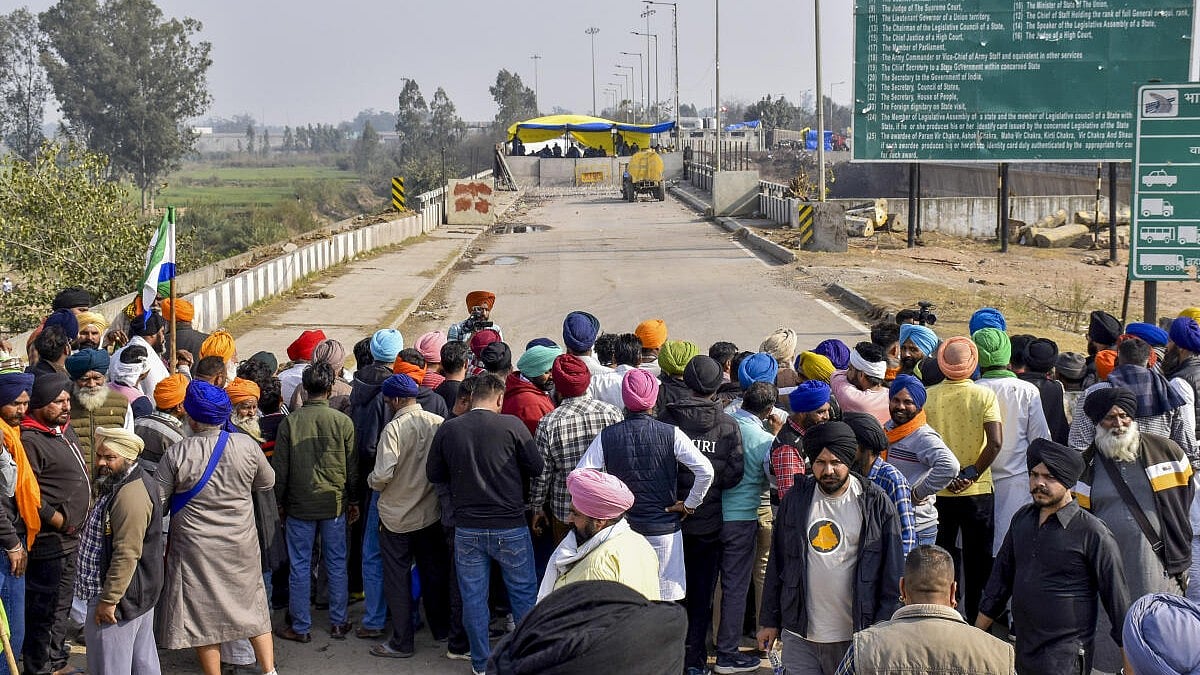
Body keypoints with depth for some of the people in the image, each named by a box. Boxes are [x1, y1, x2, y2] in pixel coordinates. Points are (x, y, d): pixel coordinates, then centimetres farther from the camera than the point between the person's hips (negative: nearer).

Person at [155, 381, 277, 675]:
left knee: (203, 613, 9)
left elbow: (156, 500, -8)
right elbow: (268, 482, 7)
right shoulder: (247, 446, -10)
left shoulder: (176, 455, -16)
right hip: (241, 542, 3)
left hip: (196, 546, -2)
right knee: (253, 605, 17)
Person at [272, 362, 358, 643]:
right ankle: (339, 623, 17)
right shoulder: (343, 422, -6)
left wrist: (280, 502, 9)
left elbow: (280, 468, -3)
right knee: (337, 564, 11)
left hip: (299, 506, -1)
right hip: (335, 504, 1)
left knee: (300, 567, 6)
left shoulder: (290, 422, -8)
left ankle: (301, 627, 12)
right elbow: (352, 467, 1)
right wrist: (353, 501, 13)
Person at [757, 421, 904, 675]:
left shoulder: (876, 503, -3)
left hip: (855, 635, -2)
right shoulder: (795, 500, 4)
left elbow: (893, 571, -1)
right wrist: (770, 621, 10)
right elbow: (777, 564, 11)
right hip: (800, 635, 2)